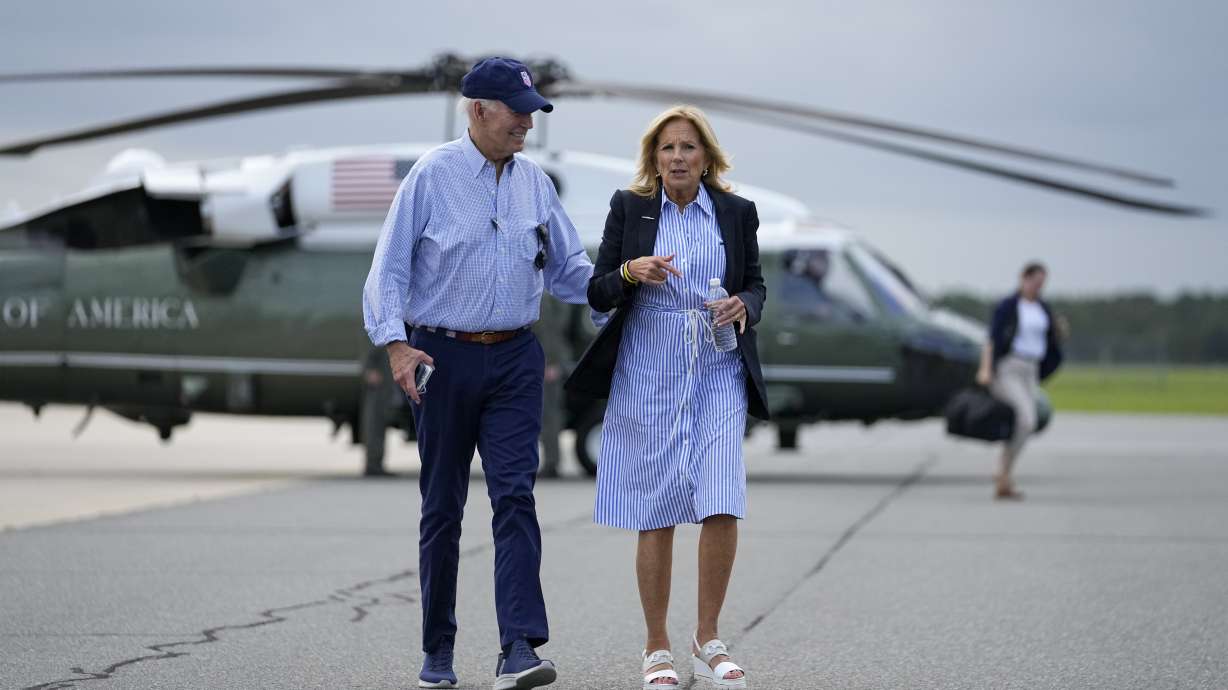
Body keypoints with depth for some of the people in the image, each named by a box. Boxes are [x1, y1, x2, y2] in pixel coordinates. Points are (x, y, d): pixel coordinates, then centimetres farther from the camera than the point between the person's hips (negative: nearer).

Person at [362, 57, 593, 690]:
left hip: (514, 359, 3)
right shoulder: (432, 175, -5)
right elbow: (388, 269, -6)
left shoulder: (534, 182, 8)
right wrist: (395, 343, -19)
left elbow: (568, 269, 16)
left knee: (515, 496, -11)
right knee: (442, 508, 5)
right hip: (444, 356, -2)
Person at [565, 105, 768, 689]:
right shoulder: (629, 208, 4)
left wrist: (744, 307, -7)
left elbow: (756, 284, 15)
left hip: (718, 377, 1)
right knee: (656, 518, 2)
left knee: (722, 510, -10)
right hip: (648, 377, -1)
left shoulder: (735, 213, 6)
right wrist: (631, 272, -15)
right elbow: (597, 293, 5)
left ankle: (708, 641, 6)